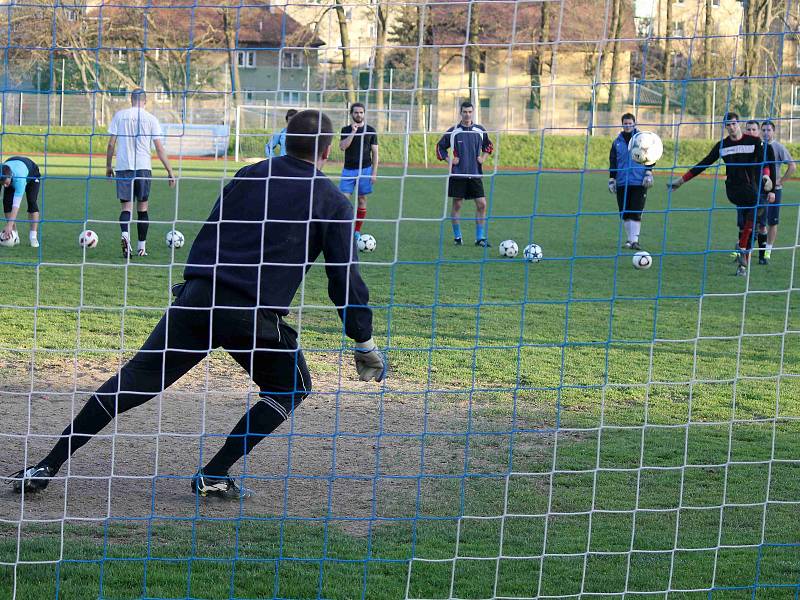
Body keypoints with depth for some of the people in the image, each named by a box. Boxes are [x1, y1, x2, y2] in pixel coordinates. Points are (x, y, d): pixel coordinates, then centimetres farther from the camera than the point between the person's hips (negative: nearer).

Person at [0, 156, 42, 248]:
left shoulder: (19, 178, -49)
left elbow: (16, 205, -50)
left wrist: (9, 225, -55)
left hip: (32, 174, -4)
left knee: (32, 202, -21)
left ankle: (33, 237, -18)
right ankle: (14, 236, -9)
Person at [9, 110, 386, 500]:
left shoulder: (250, 175, 19)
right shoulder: (332, 202, 7)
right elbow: (345, 278, 5)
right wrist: (365, 344, 12)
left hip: (196, 296, 4)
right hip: (255, 315, -4)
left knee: (137, 377, 10)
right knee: (291, 390, 19)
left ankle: (49, 465, 6)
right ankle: (213, 476, 10)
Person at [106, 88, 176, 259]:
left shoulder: (120, 115, 5)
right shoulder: (150, 119, 2)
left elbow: (111, 144, 4)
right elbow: (159, 148, 0)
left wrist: (108, 166, 15)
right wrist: (170, 171, 5)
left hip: (123, 167, 0)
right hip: (143, 167, 0)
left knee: (126, 206, 1)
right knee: (142, 208, 10)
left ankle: (125, 234, -27)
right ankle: (142, 247, 13)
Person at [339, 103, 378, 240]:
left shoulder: (370, 130, 4)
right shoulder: (346, 130, 6)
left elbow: (375, 152, 4)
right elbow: (342, 147, -10)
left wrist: (374, 172, -3)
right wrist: (353, 131, -17)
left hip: (365, 170, 0)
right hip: (348, 170, 0)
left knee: (362, 200, 3)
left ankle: (357, 231, 11)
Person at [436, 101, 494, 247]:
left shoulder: (480, 131, 5)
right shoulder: (453, 131, -2)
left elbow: (488, 145, 22)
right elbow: (440, 147, 7)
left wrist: (483, 157, 6)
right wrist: (449, 159, -6)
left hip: (475, 174, 2)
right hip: (457, 174, -2)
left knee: (481, 204, -5)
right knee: (457, 204, 3)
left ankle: (480, 238, 1)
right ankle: (457, 237, 13)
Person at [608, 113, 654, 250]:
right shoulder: (617, 142, 10)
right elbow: (613, 162, 13)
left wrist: (648, 174, -4)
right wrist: (611, 180, 8)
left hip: (639, 182, -3)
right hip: (622, 183, 3)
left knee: (636, 213, -9)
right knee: (624, 213, 5)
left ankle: (634, 240, -10)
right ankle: (629, 239, 17)